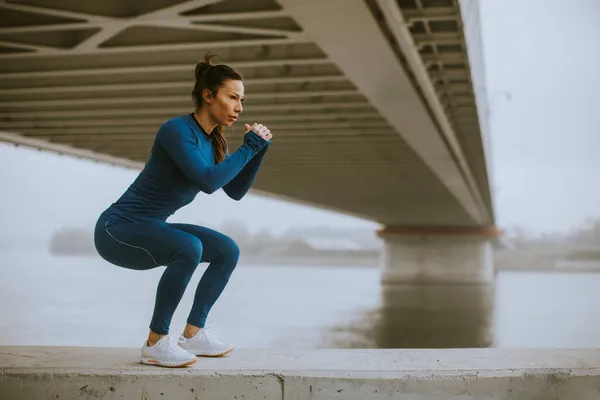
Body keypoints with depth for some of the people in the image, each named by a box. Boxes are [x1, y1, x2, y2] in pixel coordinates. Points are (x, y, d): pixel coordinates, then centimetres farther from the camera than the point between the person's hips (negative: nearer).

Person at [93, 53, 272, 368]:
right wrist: (249, 146, -23)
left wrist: (259, 149, 0)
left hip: (149, 230, 9)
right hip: (117, 229, -9)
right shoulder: (177, 130, -21)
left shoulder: (213, 140, 5)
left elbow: (235, 192, 11)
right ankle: (156, 342, -18)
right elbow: (209, 181, -33)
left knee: (228, 251, 7)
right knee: (190, 248, -33)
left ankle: (193, 334, 10)